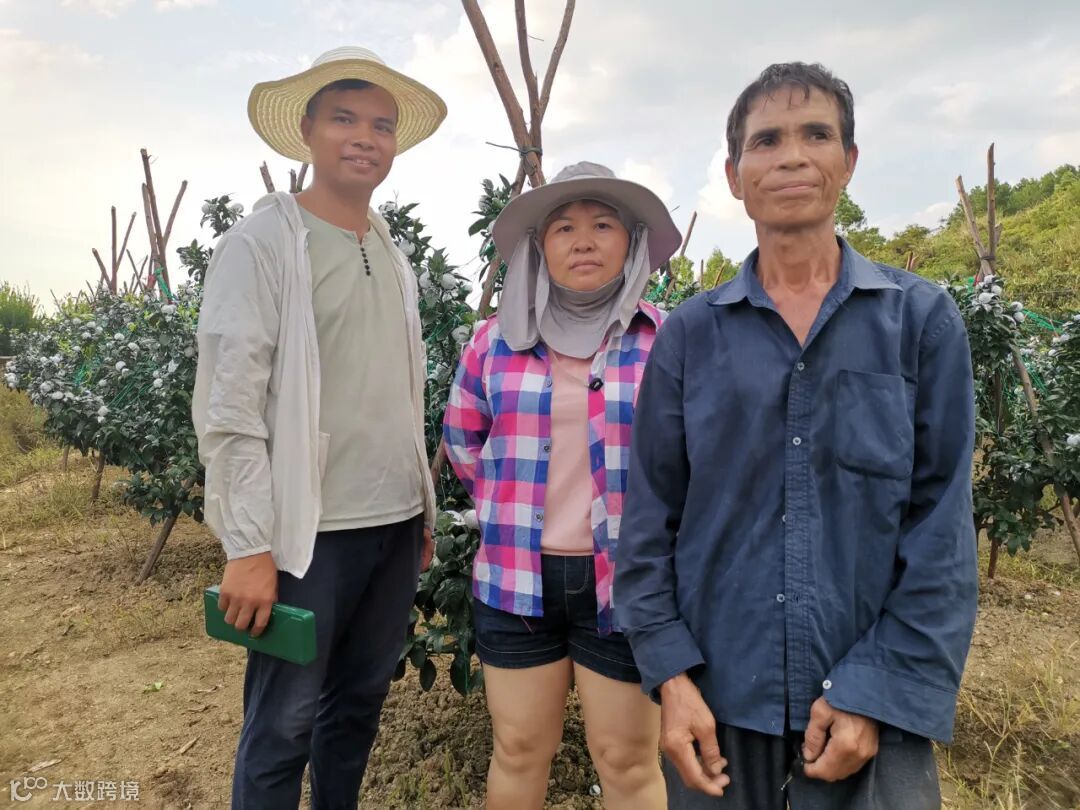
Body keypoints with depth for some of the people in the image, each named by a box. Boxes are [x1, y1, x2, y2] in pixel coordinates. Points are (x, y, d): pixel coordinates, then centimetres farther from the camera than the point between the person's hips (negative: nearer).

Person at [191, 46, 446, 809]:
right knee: (284, 725, 6)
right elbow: (228, 407, -12)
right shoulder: (262, 243, -7)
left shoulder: (396, 258, 12)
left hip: (397, 524, 6)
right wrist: (248, 545, -15)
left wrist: (425, 511, 14)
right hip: (311, 529, -6)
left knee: (360, 702, 17)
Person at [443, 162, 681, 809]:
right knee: (518, 750, 17)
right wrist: (510, 507, 9)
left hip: (625, 579, -2)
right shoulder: (496, 341, 2)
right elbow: (462, 438, 15)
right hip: (517, 576, 3)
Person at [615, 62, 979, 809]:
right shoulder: (690, 333, -1)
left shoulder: (923, 320, -2)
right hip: (719, 693, 1)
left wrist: (877, 690, -9)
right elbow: (650, 517, 0)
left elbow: (942, 527, -4)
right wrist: (671, 674, -6)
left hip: (871, 701, 0)